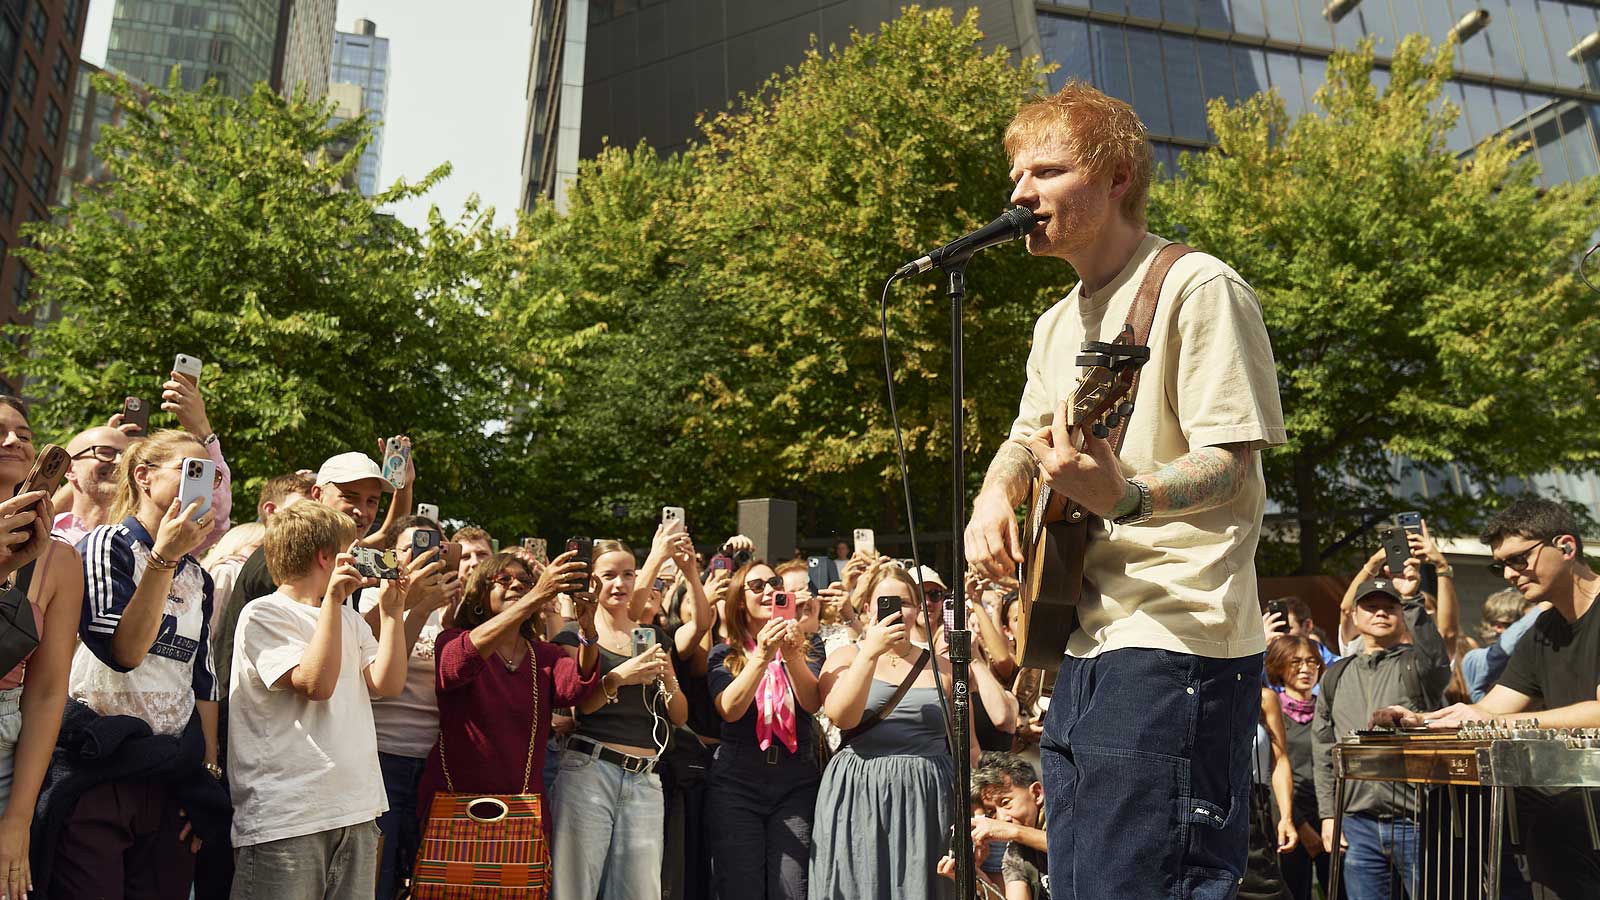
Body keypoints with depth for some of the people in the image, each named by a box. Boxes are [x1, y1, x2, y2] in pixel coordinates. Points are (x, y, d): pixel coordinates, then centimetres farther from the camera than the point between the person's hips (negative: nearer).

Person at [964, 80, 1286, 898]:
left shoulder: (1198, 288, -9)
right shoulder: (1059, 324, 16)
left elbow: (1231, 464, -16)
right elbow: (1025, 438, 25)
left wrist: (1127, 498, -36)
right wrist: (996, 497, 2)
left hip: (1174, 646, -8)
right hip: (1084, 646, 9)